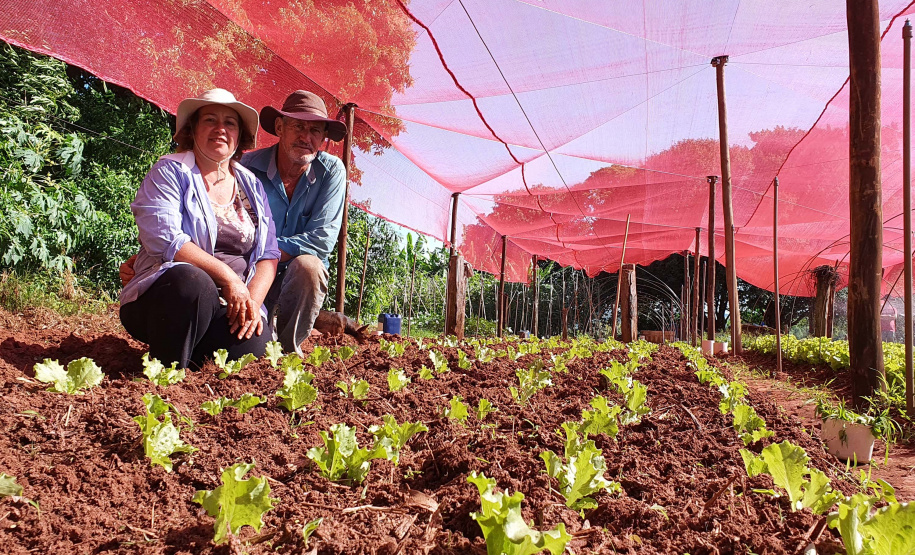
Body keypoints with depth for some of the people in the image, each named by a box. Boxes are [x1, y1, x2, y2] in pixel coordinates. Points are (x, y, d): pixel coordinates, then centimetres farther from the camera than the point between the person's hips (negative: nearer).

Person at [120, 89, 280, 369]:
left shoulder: (252, 186, 17)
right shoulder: (169, 172, 3)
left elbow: (269, 254, 10)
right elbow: (164, 238, -13)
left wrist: (253, 302, -8)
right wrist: (226, 276, -17)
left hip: (231, 308, 3)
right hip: (168, 291, -3)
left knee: (256, 349, -27)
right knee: (192, 281, -38)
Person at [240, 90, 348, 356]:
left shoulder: (331, 171, -6)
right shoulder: (249, 166, -9)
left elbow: (324, 238, -14)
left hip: (300, 281, 2)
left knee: (307, 265, -33)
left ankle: (287, 346, -10)